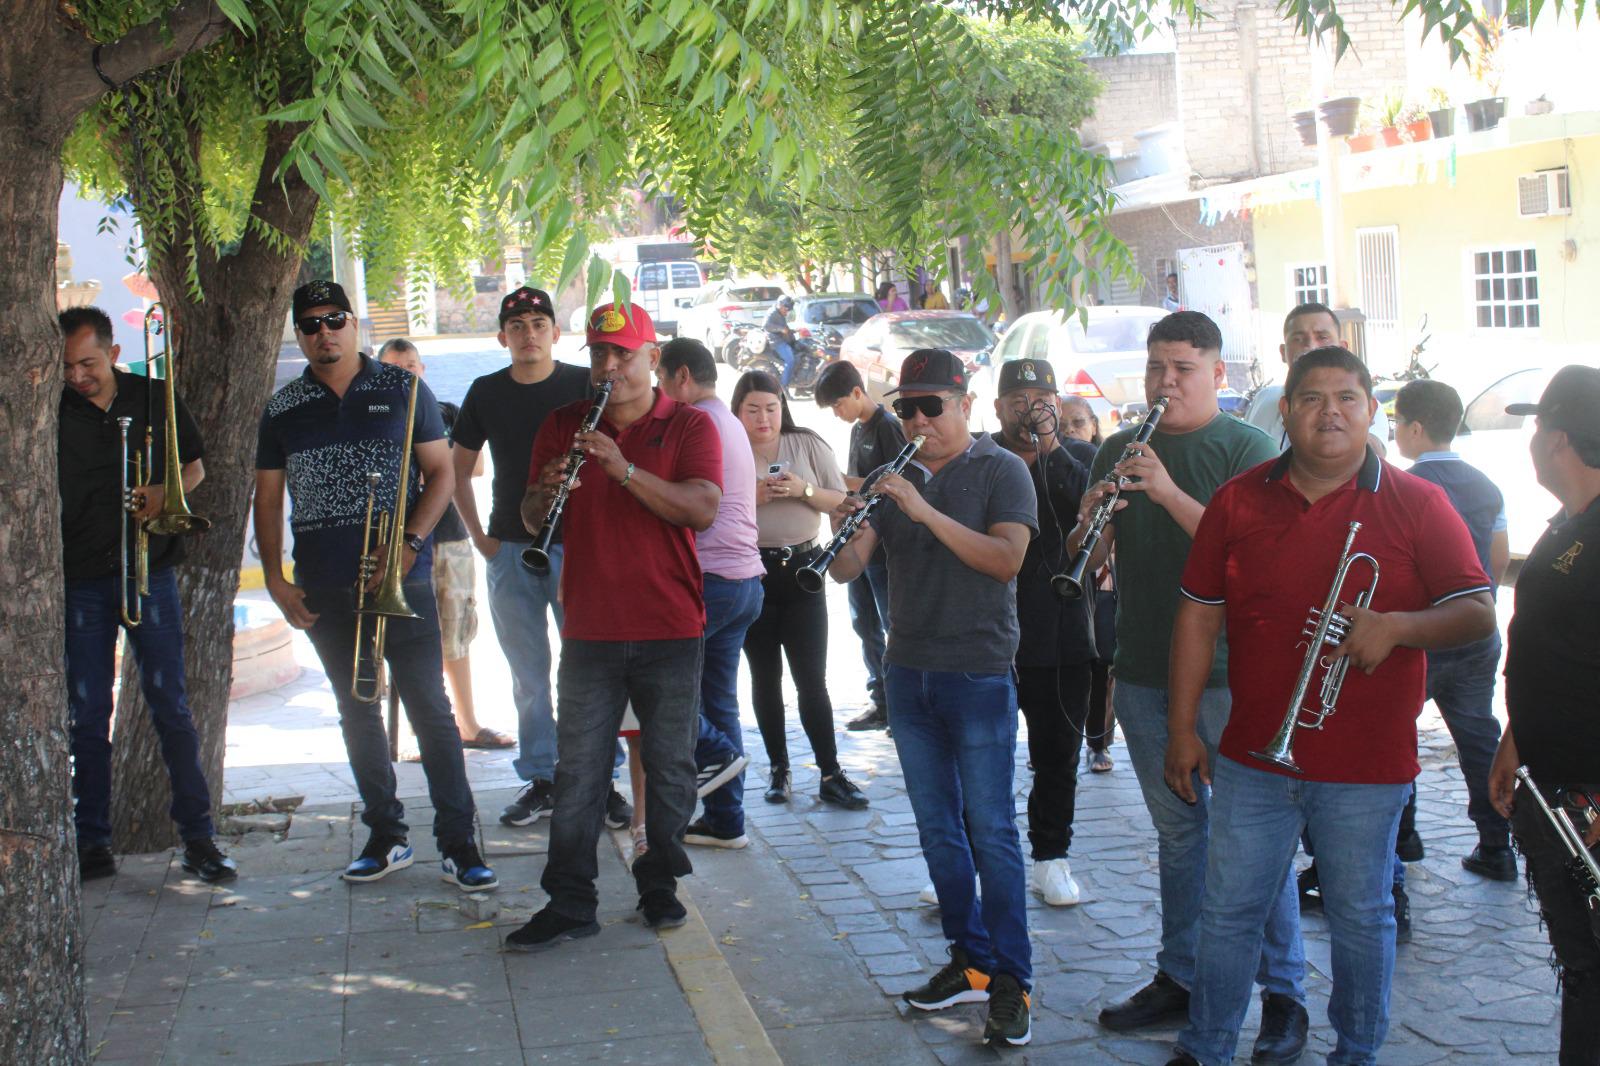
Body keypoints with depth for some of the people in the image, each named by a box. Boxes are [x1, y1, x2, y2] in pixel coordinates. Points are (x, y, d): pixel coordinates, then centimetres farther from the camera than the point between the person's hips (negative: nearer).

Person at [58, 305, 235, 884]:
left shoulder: (155, 400, 4)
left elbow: (195, 466, 13)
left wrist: (164, 494, -8)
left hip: (148, 571, 0)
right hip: (80, 580, 0)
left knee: (170, 705, 0)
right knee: (87, 714, 4)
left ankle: (198, 837, 5)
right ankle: (93, 841, 14)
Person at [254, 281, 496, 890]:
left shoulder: (402, 391, 1)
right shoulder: (283, 410, 8)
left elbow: (441, 473, 1)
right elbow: (268, 500, 11)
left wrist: (410, 542, -12)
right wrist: (275, 579, 2)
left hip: (401, 578, -3)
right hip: (325, 590, 3)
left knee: (430, 710, -4)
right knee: (357, 714, 11)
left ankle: (459, 845, 1)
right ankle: (386, 838, 21)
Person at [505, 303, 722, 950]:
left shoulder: (689, 426, 1)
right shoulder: (563, 426, 9)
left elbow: (702, 509, -15)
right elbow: (532, 521, 6)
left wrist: (623, 469, -25)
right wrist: (545, 495, -17)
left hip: (670, 630, -1)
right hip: (590, 630, 2)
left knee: (669, 768, 8)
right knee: (578, 773, 3)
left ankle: (660, 885, 23)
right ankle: (569, 904, 10)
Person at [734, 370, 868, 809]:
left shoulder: (808, 445, 2)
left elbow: (840, 500, 2)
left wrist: (804, 490, -15)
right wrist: (750, 499, -18)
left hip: (802, 569, 0)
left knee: (812, 678, -4)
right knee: (765, 675, 9)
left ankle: (831, 774, 1)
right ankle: (779, 768, 20)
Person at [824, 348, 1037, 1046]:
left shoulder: (1001, 471, -3)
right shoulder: (893, 479, 11)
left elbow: (1007, 558, -18)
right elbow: (848, 570, 3)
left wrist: (926, 511, -25)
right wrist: (848, 532, -19)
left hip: (978, 673, -6)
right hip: (908, 672, 6)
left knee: (990, 830, -5)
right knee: (938, 828, 11)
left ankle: (1012, 981, 1)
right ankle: (971, 960, 22)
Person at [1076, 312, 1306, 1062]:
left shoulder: (1246, 448, -4)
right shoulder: (1118, 452, 10)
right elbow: (1090, 558, 7)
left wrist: (1169, 492, -26)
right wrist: (1091, 522, -15)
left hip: (1228, 671, -5)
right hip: (1143, 671, 5)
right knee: (1176, 829, 14)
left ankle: (1284, 995, 10)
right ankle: (1179, 978, 25)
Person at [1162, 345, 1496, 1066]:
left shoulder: (1417, 505, -2)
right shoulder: (1239, 500, 3)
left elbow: (1479, 614, -4)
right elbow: (1198, 616, 7)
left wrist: (1395, 626, -23)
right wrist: (1183, 730, 4)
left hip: (1368, 763, -2)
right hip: (1253, 756, 2)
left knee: (1361, 918, 9)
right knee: (1228, 910, 8)